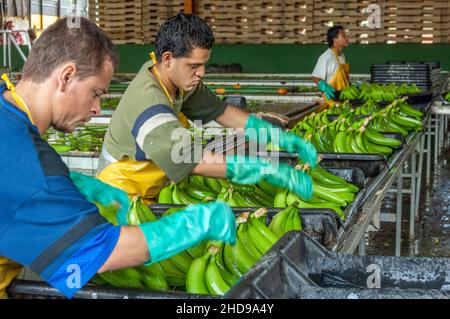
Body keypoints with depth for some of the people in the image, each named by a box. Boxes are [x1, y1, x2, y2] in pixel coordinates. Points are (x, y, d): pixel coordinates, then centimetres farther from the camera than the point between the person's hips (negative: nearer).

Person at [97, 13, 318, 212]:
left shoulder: (180, 78, -6)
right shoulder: (149, 104, -32)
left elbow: (221, 111, 1)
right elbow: (196, 162, -37)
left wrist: (286, 139, -6)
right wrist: (270, 170, -35)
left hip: (150, 190, 8)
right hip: (124, 197, -8)